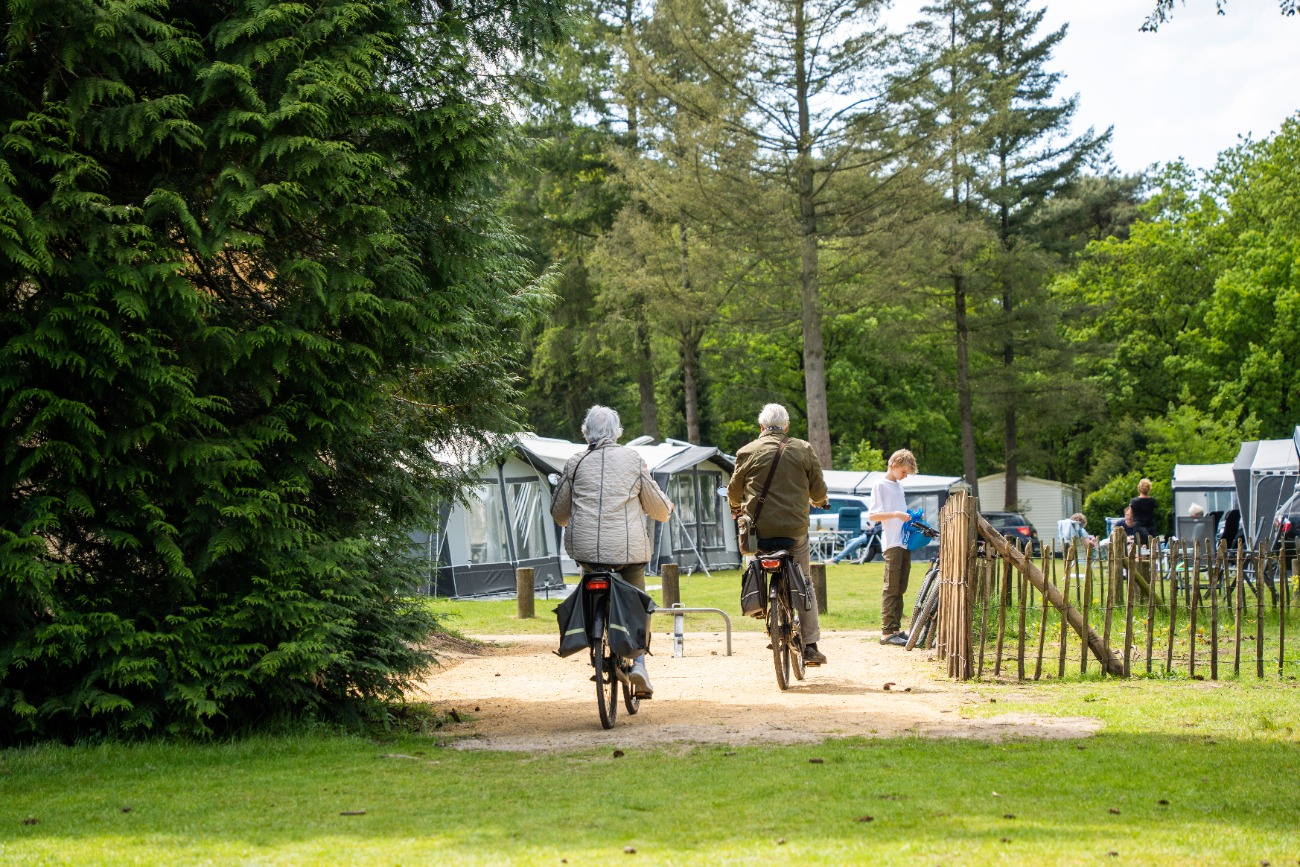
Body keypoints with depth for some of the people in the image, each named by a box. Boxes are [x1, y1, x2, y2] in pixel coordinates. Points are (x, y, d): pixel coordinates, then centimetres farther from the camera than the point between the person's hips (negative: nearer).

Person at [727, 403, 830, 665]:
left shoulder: (748, 452, 2)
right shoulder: (804, 450, 4)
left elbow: (734, 491, 12)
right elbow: (818, 490, 9)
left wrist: (736, 509, 35)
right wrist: (820, 502, 33)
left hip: (759, 529, -1)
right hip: (795, 529, 1)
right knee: (804, 583, 10)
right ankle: (810, 646, 6)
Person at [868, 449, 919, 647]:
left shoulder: (899, 485, 19)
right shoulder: (881, 485, -5)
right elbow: (872, 516, -12)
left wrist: (911, 517, 11)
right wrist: (896, 514, -22)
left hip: (905, 541, 8)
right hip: (892, 543, -8)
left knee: (900, 588, 10)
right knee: (891, 588, -9)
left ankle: (896, 629, 14)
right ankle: (887, 632, -10)